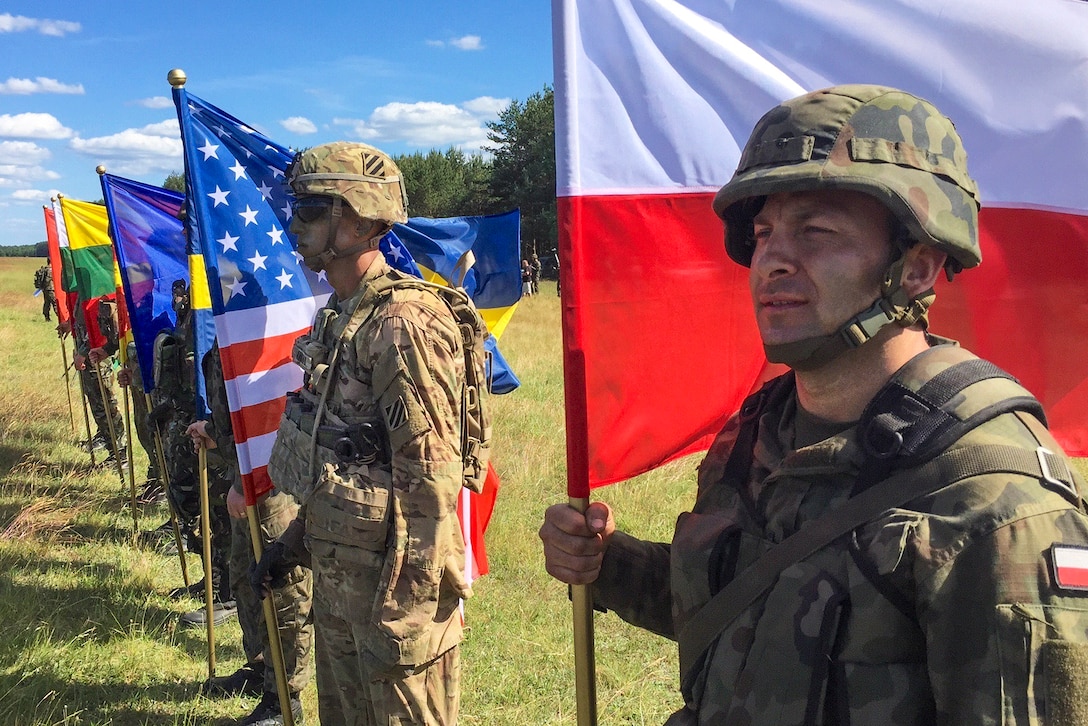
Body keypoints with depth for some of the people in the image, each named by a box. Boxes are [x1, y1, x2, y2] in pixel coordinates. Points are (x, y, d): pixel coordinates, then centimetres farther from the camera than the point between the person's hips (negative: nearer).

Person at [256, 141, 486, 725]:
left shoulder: (403, 325, -22)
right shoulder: (339, 316, 9)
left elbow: (430, 486, -24)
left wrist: (403, 616, -23)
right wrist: (291, 543, 21)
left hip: (390, 581, -9)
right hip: (335, 571, 9)